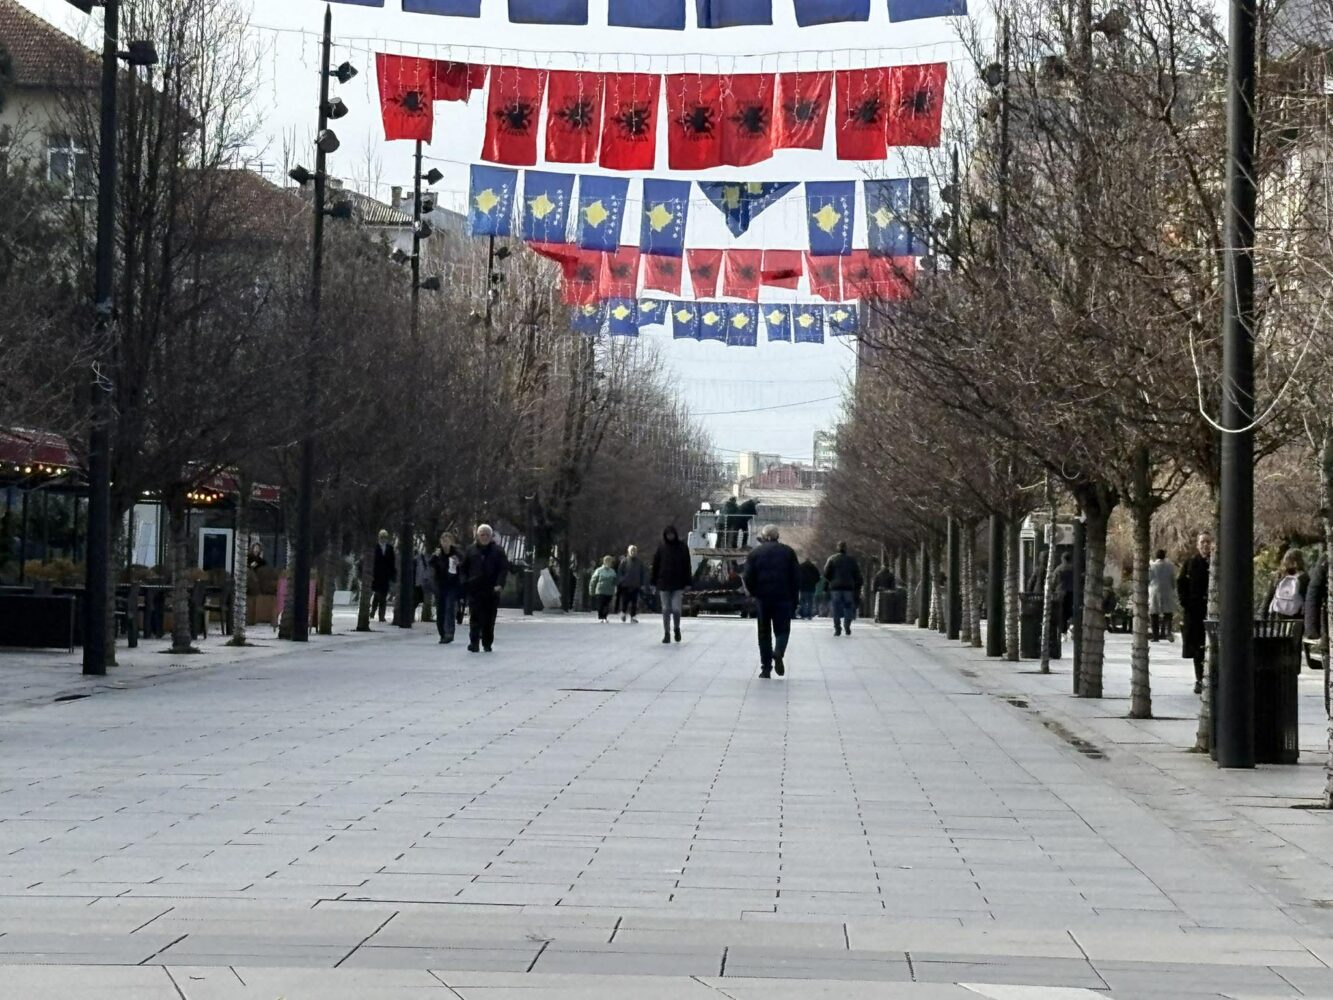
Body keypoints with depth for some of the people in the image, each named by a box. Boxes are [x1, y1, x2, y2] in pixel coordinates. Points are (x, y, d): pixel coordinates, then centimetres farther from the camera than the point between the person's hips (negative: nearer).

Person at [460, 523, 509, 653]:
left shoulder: (498, 551, 5)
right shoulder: (471, 550, 10)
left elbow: (504, 569, 0)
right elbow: (464, 569, 14)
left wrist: (499, 584, -14)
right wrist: (465, 584, 1)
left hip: (491, 590, 0)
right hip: (474, 590, 0)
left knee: (489, 619, 5)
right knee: (475, 618, -10)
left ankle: (487, 644, 14)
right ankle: (474, 643, -13)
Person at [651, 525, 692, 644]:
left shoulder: (682, 547, 1)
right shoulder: (661, 548, 3)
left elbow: (687, 566, 3)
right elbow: (655, 565, 6)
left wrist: (687, 583, -2)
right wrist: (654, 582, 1)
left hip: (678, 585, -1)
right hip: (664, 584, 1)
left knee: (676, 609, -8)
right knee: (666, 610, 4)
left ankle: (676, 629, 18)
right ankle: (666, 633, 12)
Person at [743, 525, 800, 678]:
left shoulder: (755, 552, 3)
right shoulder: (788, 551, 5)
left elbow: (748, 577, -4)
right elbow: (797, 577, 2)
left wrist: (754, 593, 10)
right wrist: (794, 599, 7)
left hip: (762, 598, 0)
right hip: (784, 598, 0)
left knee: (764, 633, 8)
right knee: (782, 629, 8)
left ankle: (765, 668, 5)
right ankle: (779, 652, -22)